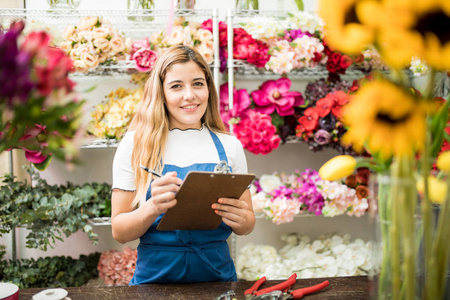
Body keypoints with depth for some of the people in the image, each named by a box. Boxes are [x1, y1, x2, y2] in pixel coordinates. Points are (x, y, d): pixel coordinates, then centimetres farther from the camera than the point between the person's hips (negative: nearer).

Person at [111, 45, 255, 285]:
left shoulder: (229, 146, 8)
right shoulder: (135, 145, 1)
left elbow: (247, 224, 13)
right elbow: (119, 232, 0)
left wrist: (241, 220, -9)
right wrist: (153, 208, -19)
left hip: (217, 273, 4)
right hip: (155, 277, -4)